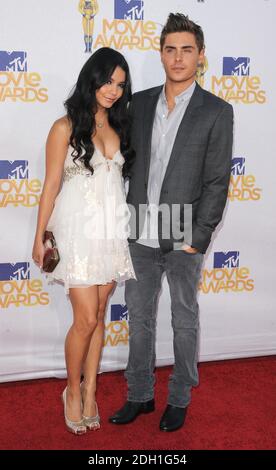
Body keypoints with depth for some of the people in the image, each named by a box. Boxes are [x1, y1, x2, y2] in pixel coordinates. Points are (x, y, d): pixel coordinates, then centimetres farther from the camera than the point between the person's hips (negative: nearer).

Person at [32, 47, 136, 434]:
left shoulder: (119, 128, 10)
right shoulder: (66, 128, -5)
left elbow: (120, 178, 13)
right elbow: (51, 185, -4)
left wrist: (125, 227, 7)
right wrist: (40, 238, -3)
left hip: (112, 231, 5)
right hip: (78, 231, -5)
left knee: (98, 316, 9)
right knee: (87, 318, -5)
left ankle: (89, 392, 23)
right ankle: (73, 391, 18)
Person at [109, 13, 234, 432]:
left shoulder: (217, 112, -5)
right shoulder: (140, 103, 6)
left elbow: (217, 182, -8)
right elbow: (128, 162, 10)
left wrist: (197, 239, -12)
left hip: (184, 239, -4)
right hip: (140, 235, 4)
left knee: (184, 321, 11)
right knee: (139, 317, 13)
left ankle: (179, 399, 27)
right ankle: (140, 395, 30)